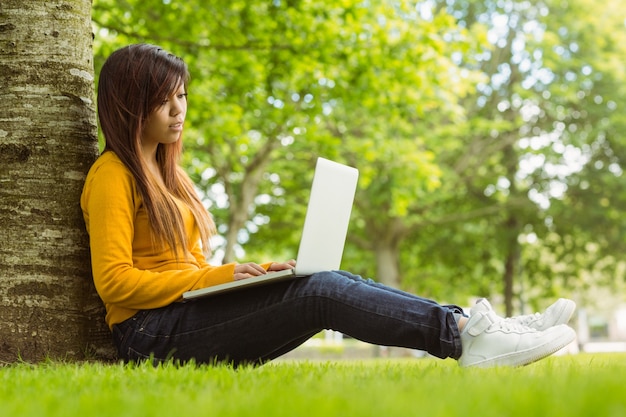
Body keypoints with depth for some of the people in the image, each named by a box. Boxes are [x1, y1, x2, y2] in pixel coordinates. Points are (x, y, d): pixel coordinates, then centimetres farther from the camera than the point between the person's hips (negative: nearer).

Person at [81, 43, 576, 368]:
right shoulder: (113, 175, -6)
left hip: (194, 311, 8)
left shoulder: (165, 172, 22)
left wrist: (254, 272, 6)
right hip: (155, 331, -8)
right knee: (321, 290, -24)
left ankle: (472, 327, -20)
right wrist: (217, 276, -17)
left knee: (337, 283, -12)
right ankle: (465, 334, -30)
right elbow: (114, 280, -15)